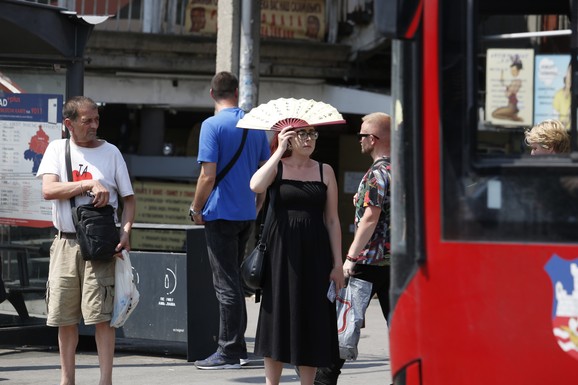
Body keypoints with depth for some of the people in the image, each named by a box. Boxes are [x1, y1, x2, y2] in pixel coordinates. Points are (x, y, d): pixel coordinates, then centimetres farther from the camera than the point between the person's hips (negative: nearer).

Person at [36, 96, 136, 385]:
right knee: (64, 317, 6)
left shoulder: (110, 152, 6)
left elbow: (129, 198, 9)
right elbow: (48, 190, -9)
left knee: (101, 315, -9)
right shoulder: (57, 149, 7)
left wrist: (125, 230, -8)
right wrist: (90, 183, -16)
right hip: (65, 243, 2)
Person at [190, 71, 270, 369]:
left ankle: (229, 353, -2)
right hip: (248, 215, 7)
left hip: (221, 214, -7)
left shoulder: (212, 126, -12)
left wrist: (196, 208, -5)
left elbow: (208, 175, -17)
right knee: (235, 279, 17)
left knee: (226, 284, -4)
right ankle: (237, 345, 20)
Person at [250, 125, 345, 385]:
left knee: (311, 321, 2)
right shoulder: (276, 167, 3)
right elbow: (256, 186, -20)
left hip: (314, 253, 2)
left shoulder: (325, 171, 8)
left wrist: (337, 263, 2)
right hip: (281, 252, -2)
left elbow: (332, 220, 7)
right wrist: (280, 150, -15)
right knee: (278, 316, 1)